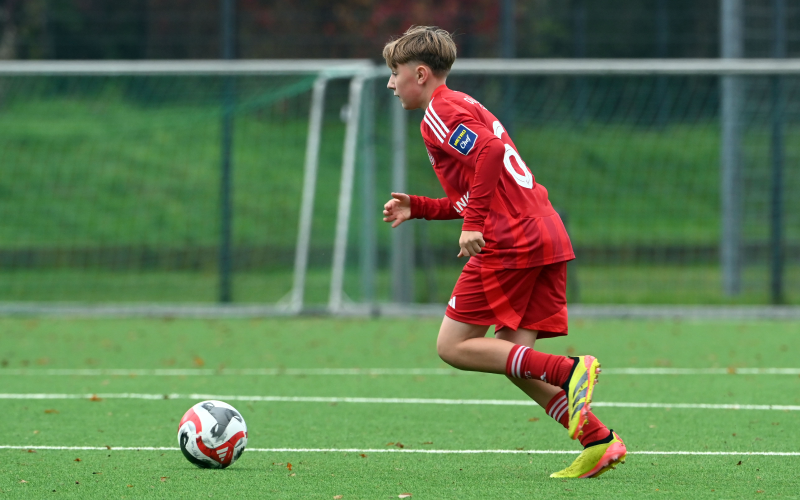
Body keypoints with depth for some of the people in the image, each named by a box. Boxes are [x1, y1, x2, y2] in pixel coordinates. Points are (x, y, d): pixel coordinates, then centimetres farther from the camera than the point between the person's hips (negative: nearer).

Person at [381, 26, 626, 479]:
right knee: (510, 356, 8)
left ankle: (570, 371, -19)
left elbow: (490, 152, -22)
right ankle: (598, 441, -4)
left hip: (509, 241, -10)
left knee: (454, 347, -3)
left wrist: (474, 224, -21)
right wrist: (417, 208, 26)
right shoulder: (464, 107, 28)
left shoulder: (440, 114, -3)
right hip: (547, 236, 10)